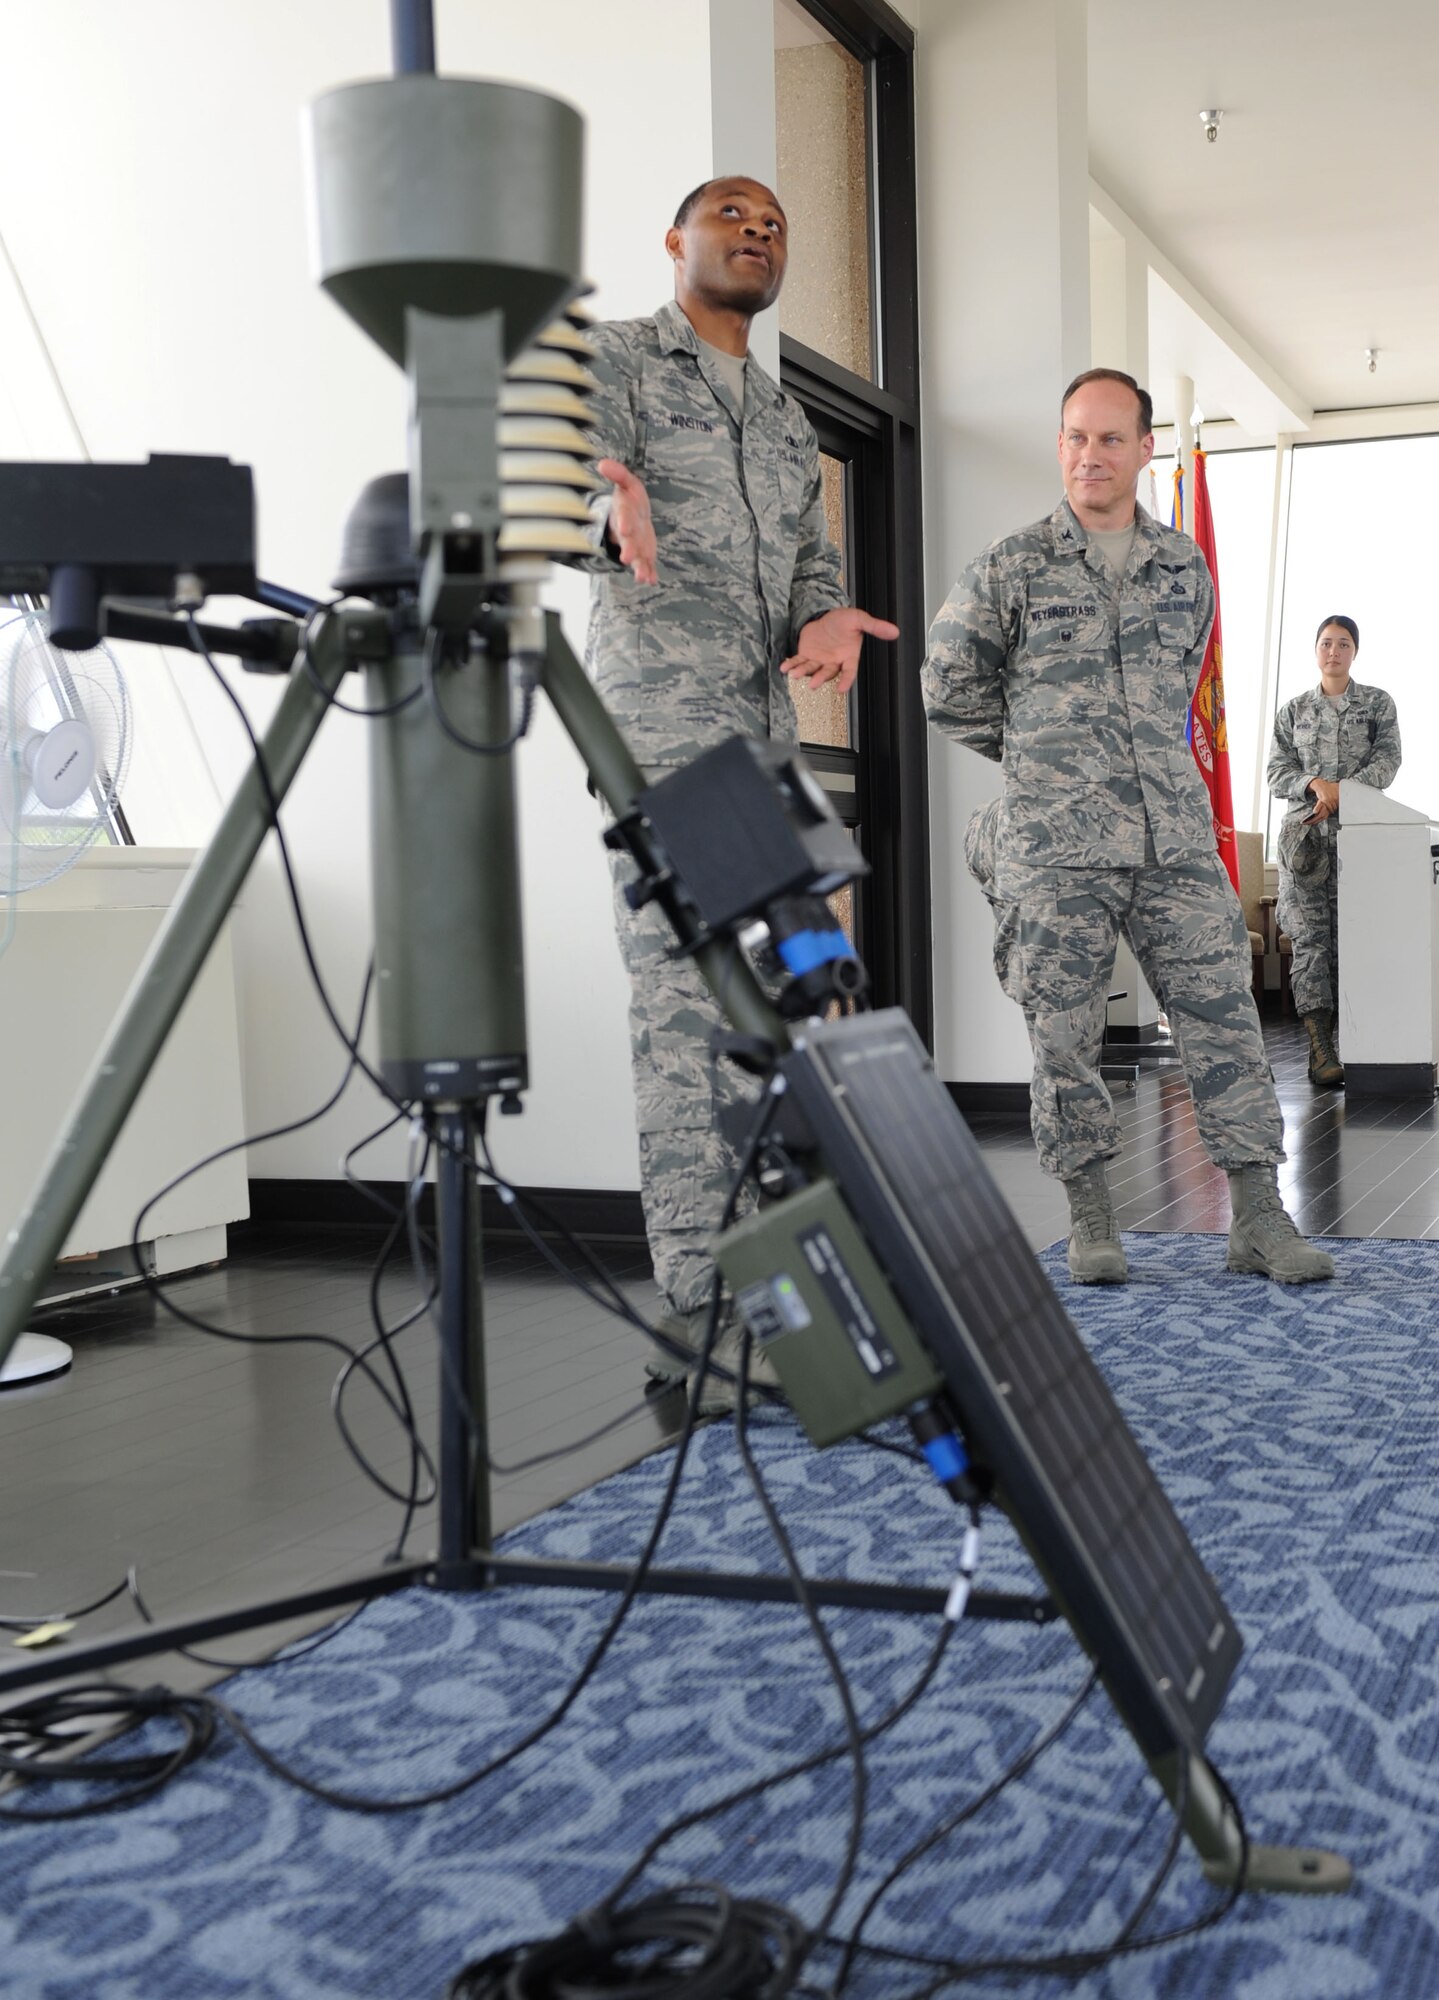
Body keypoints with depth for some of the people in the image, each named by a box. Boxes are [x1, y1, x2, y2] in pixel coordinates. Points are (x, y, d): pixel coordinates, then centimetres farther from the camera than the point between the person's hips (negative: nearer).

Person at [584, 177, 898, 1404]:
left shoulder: (786, 416, 26)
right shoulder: (616, 358, 5)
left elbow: (811, 558, 18)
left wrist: (826, 615, -6)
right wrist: (614, 518, -37)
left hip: (765, 738, 8)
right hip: (661, 727, -7)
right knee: (686, 1008, -14)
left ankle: (729, 1288, 14)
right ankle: (699, 1315, -13)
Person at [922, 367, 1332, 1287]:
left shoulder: (1186, 566, 14)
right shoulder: (1011, 569, 3)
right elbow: (951, 690, 11)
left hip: (1177, 838, 3)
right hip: (1058, 848, -3)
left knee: (1225, 1014, -1)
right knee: (1067, 1035, 1)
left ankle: (1259, 1219, 5)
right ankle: (1092, 1221, 14)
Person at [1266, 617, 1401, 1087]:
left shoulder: (1378, 704, 10)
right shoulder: (1294, 710, 14)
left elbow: (1387, 760, -1)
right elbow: (1277, 772, 9)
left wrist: (1340, 791, -14)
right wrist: (1314, 784, -11)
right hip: (1304, 833, 1)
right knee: (1310, 935, -11)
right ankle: (1320, 1047, -16)